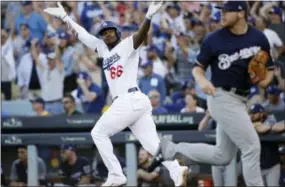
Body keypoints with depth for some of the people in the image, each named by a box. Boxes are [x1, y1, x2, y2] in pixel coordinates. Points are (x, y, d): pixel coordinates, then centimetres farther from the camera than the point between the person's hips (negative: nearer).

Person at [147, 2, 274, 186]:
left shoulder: (259, 38, 2)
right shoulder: (214, 39, -7)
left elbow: (269, 68, 10)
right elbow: (198, 67, 0)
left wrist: (266, 79, -12)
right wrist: (202, 80, -21)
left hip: (240, 100, 6)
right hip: (222, 97, -6)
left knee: (222, 156, 13)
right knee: (251, 146, -12)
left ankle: (170, 150, 22)